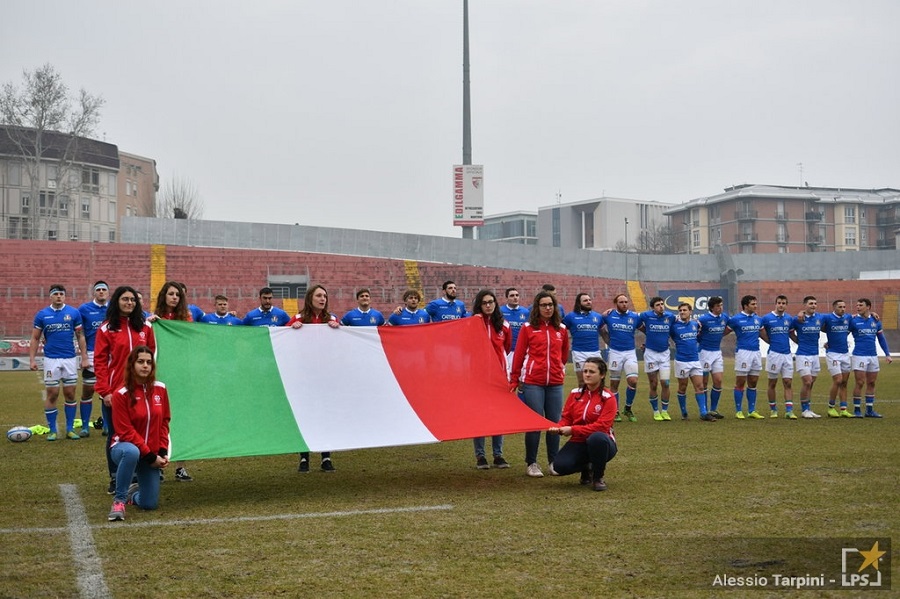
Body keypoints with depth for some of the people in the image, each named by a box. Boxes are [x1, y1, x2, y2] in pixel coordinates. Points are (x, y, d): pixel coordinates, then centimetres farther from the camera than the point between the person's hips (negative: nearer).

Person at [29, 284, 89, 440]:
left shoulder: (74, 313, 1)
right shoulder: (42, 314, 1)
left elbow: (80, 336, 6)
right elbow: (35, 338, 6)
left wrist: (84, 357, 0)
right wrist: (32, 359, -2)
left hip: (70, 359, 1)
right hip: (51, 359, 0)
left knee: (70, 394, 4)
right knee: (52, 394, 2)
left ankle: (70, 429, 13)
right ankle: (52, 430, 11)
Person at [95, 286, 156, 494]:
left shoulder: (145, 327, 9)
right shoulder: (106, 329, 2)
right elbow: (100, 361, -3)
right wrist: (104, 391, -11)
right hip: (114, 392, -2)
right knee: (115, 435, 5)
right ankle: (115, 479, 14)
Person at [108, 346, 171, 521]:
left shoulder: (160, 389, 0)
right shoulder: (121, 394, -14)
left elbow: (164, 422, 7)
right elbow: (126, 431, -15)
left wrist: (163, 453, -4)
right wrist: (150, 456, -18)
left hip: (152, 455, 4)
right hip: (125, 447, -4)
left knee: (150, 504, 0)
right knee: (131, 452, -43)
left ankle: (133, 493, 38)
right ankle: (119, 500, -24)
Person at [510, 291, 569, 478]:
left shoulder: (561, 329, 8)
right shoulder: (528, 328, -1)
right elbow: (518, 355, 1)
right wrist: (514, 380, 2)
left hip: (555, 383, 3)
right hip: (532, 382, -3)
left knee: (554, 422, 5)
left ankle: (554, 462, 16)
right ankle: (531, 463, 6)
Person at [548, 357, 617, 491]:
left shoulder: (608, 397, -9)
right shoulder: (575, 394, 5)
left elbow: (601, 426, -18)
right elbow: (566, 418, 9)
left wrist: (573, 430, -24)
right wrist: (559, 428, -16)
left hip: (602, 443, -3)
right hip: (578, 443, 4)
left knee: (597, 438, -41)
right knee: (560, 466, -25)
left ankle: (599, 477, -13)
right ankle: (586, 468, 11)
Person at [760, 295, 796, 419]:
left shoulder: (789, 318, 8)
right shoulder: (767, 318, -4)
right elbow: (760, 331, 4)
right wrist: (771, 341, 2)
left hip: (787, 354, 3)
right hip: (774, 354, -3)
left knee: (788, 383, -2)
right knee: (772, 383, 4)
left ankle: (789, 410, -4)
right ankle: (773, 409, 16)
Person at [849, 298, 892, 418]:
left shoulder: (875, 321, 8)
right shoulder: (853, 321, -4)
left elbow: (881, 339, 15)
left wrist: (887, 354, 11)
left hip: (873, 356, 4)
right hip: (859, 356, -4)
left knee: (871, 383, 7)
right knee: (860, 383, -6)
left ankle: (869, 410, 14)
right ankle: (857, 410, 2)